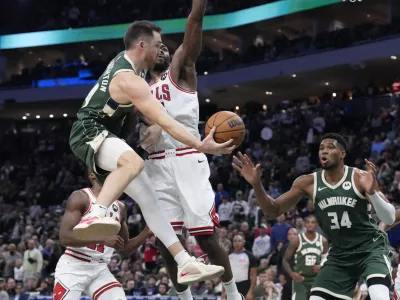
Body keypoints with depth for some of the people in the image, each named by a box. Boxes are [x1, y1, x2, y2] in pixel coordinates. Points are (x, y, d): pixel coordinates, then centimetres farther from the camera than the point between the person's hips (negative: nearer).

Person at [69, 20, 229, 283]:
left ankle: (186, 263, 3)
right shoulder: (129, 80, -23)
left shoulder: (125, 62, 10)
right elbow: (165, 121, -30)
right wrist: (200, 146, -34)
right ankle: (94, 216, -60)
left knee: (149, 198, 4)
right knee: (134, 162, -42)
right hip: (90, 133, -10)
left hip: (104, 136, 10)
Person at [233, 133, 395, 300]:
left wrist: (371, 192, -37)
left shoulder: (360, 178, -14)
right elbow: (273, 211, 0)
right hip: (340, 254, 4)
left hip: (371, 248, -4)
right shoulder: (309, 183, -3)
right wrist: (257, 184, -18)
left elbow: (390, 220, -18)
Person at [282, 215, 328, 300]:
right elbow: (285, 260, -2)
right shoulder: (297, 240, -6)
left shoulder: (323, 241, 3)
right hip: (300, 280, -3)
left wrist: (321, 267, -9)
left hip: (317, 280, 3)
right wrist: (291, 273, -20)